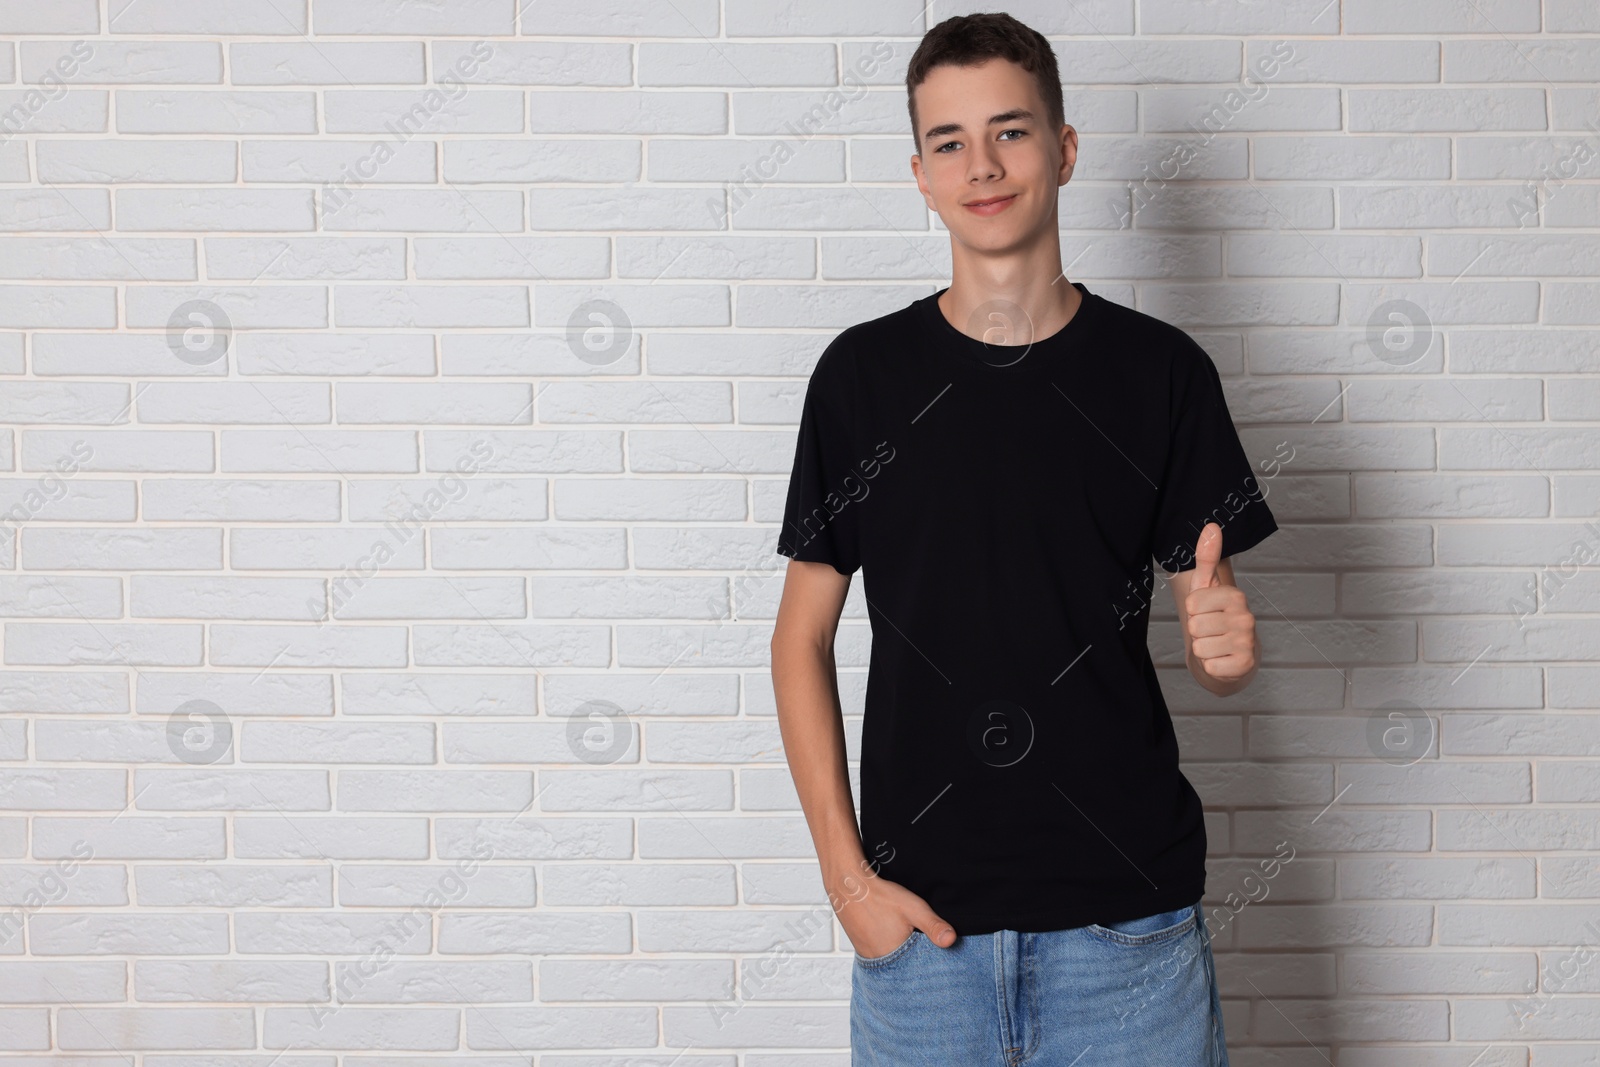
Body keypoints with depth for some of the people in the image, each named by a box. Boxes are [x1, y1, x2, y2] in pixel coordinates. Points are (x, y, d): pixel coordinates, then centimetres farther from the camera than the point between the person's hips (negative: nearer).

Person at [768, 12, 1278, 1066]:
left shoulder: (1160, 368, 0)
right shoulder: (863, 373, 1)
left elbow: (1213, 624, 6)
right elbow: (803, 636, 4)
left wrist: (1229, 643, -18)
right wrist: (845, 873, -4)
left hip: (1127, 909, 0)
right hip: (918, 910, 0)